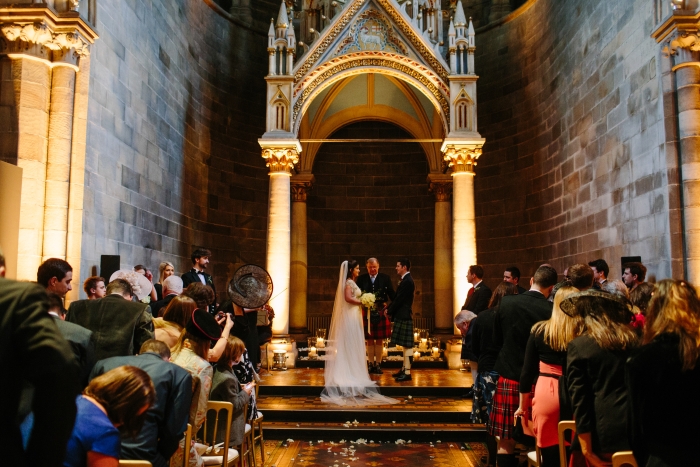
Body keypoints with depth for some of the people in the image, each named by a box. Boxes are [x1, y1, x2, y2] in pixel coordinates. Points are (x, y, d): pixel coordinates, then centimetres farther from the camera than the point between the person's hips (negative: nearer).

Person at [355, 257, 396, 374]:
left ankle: (378, 364, 18)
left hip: (381, 312, 0)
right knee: (369, 340, 8)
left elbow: (391, 294, -3)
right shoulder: (361, 278, 4)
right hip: (367, 312, 0)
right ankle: (371, 364, 19)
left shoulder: (385, 278, 2)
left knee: (380, 340, 7)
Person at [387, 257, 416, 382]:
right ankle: (404, 369, 23)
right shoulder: (406, 280, 15)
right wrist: (389, 309, 6)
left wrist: (389, 311, -7)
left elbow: (399, 299, -17)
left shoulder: (407, 281, -17)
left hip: (404, 316, -11)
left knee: (407, 345, -6)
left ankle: (407, 372, -3)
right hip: (402, 315, 11)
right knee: (405, 345, 15)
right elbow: (397, 297, 16)